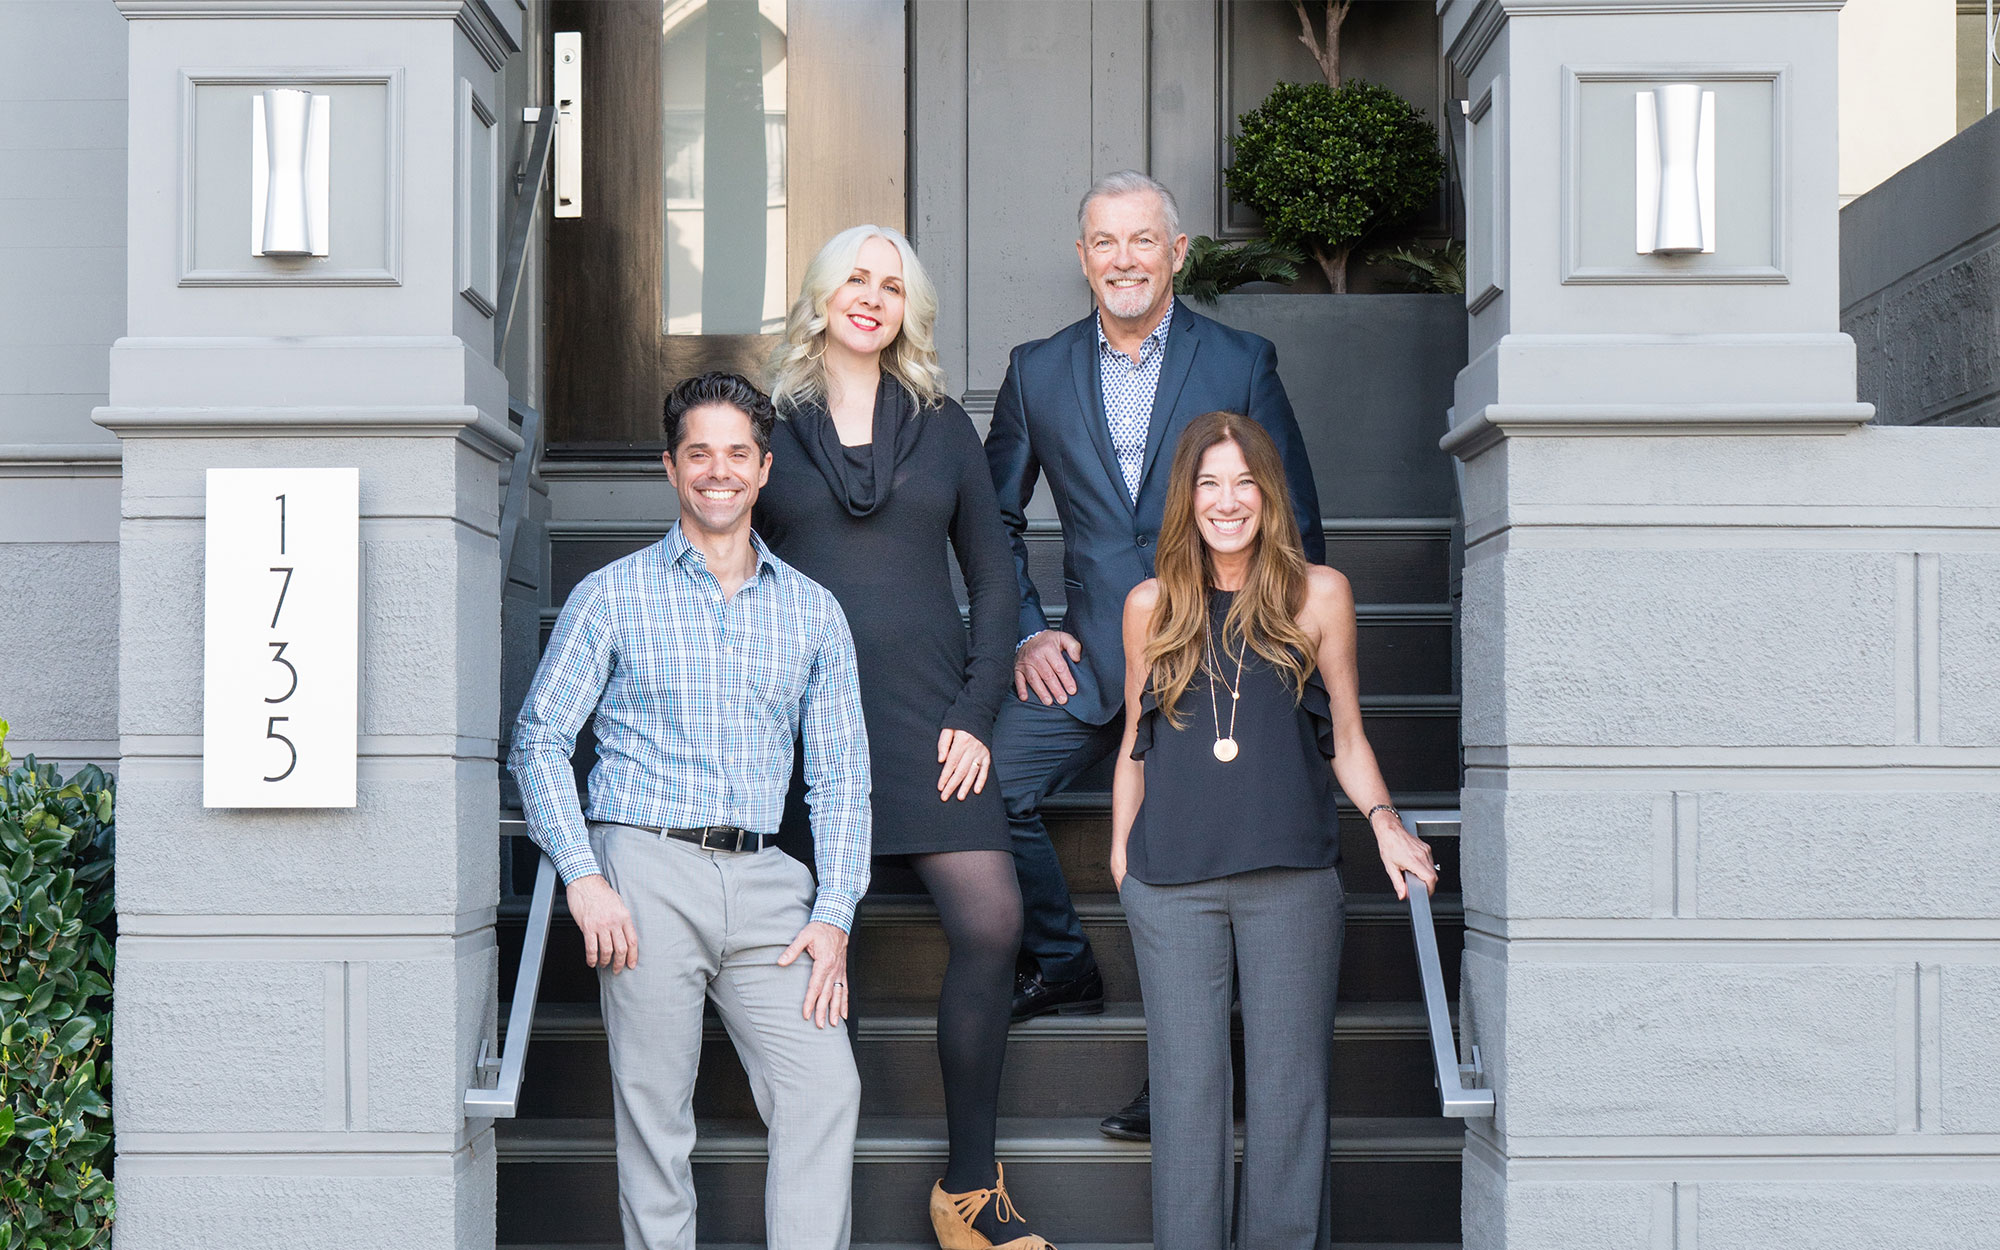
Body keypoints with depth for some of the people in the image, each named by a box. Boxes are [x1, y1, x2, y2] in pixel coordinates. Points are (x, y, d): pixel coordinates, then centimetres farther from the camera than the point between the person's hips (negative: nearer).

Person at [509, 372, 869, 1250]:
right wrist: (582, 878, -9)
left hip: (763, 881, 3)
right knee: (654, 1111, -1)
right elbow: (538, 742, 3)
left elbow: (841, 774, 14)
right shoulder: (613, 595, 6)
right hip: (646, 871, -2)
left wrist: (834, 913, 2)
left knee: (826, 1089, -9)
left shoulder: (813, 610, 14)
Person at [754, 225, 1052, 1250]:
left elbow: (993, 578, 14)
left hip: (925, 710, 1)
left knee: (990, 925, -13)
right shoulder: (768, 422, 9)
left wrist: (976, 713, 2)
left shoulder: (943, 427, 15)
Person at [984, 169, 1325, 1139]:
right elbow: (998, 517, 15)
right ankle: (1059, 966, 10)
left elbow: (1296, 524, 4)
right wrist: (1024, 632, 3)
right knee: (985, 786, -14)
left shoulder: (1242, 364, 1)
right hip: (1091, 656, 2)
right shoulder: (1038, 371, 8)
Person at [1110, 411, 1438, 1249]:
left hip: (1292, 877, -1)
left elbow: (1347, 738, 10)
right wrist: (1120, 851, 10)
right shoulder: (1152, 605, 10)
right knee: (1187, 1085, 3)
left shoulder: (1318, 595, 6)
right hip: (1173, 882, 1)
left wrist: (1382, 819, -6)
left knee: (1288, 1083, 4)